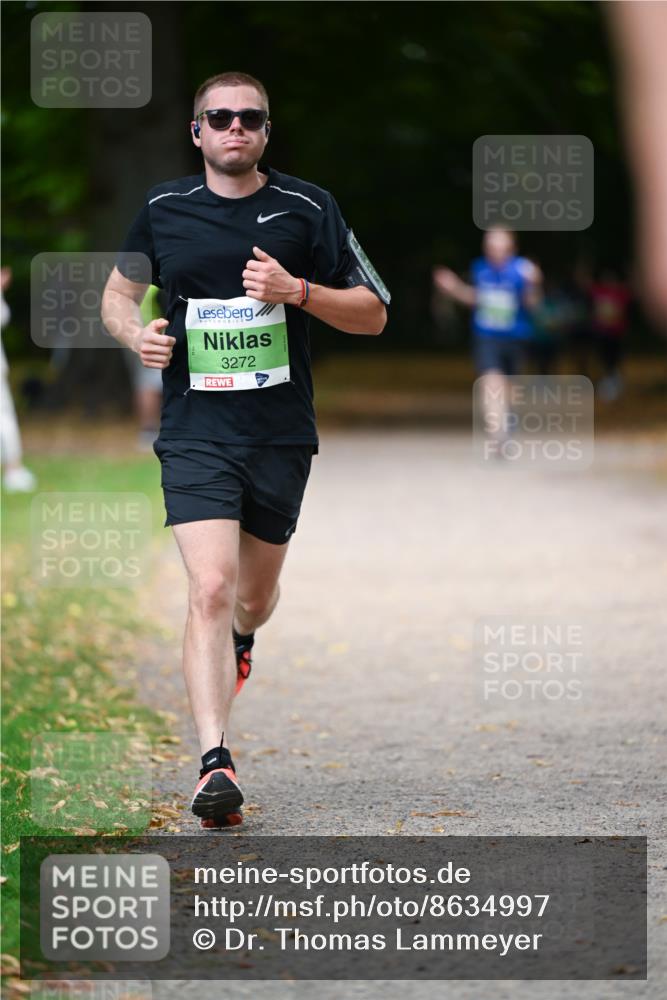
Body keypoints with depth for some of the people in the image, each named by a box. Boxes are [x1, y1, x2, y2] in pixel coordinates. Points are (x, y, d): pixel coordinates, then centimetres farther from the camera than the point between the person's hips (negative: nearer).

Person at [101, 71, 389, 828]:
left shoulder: (307, 210, -1)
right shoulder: (163, 209, 3)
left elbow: (372, 315, 2)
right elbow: (118, 292, 19)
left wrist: (297, 290, -15)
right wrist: (136, 334, -4)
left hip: (282, 435, 1)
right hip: (195, 432, -1)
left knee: (255, 594, 16)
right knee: (210, 590, -17)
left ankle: (238, 640, 54)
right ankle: (215, 764, -21)